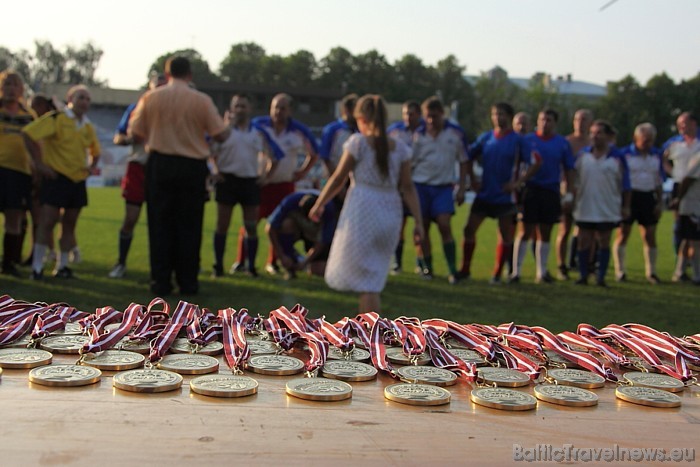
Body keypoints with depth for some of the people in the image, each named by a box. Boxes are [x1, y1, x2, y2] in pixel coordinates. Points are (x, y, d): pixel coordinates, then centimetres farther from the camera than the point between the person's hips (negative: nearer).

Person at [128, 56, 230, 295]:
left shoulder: (151, 97, 1)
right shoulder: (202, 100, -4)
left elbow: (135, 134, 2)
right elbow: (220, 135, -4)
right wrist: (228, 128, 18)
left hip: (160, 165, 1)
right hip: (192, 167, -1)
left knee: (160, 224, 7)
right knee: (189, 226, 7)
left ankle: (161, 281, 8)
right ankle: (187, 281, 10)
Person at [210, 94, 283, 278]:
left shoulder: (258, 133, 9)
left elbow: (273, 156, 14)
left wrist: (266, 176, 4)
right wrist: (214, 171, -9)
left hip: (251, 182, 2)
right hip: (227, 180, -2)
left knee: (251, 227, 3)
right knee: (222, 225, 1)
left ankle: (251, 266, 11)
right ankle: (218, 266, 8)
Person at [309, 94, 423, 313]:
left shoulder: (358, 142, -5)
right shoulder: (400, 148, 6)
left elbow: (338, 179, -2)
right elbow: (408, 187, 2)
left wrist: (319, 204, 10)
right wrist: (418, 221, 3)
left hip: (362, 211, -5)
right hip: (390, 215, 5)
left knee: (366, 280, 4)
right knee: (372, 276, 18)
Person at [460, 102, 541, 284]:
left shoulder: (518, 141, -6)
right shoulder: (485, 138, 5)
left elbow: (536, 162, -9)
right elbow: (469, 157, 16)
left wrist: (519, 182, -12)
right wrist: (472, 179, 7)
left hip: (505, 196, -3)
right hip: (484, 194, 3)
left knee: (505, 235, 3)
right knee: (469, 229, -1)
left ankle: (497, 274, 14)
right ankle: (465, 270, 8)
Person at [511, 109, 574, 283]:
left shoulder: (563, 144, 6)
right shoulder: (527, 141, 2)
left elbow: (568, 170, 9)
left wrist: (569, 194, 3)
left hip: (551, 192, 2)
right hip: (531, 189, -2)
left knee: (545, 233, 8)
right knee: (526, 231, -2)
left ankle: (541, 272, 17)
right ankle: (516, 271, 4)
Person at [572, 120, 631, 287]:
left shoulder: (617, 157, 0)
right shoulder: (582, 155, 5)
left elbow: (625, 185, 4)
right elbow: (575, 180, 11)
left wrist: (626, 207, 3)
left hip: (608, 210, -1)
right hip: (585, 209, 2)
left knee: (604, 242, 5)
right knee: (584, 242, 2)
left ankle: (601, 277, 11)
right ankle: (583, 276, 10)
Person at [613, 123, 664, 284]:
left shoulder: (657, 155, 8)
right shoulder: (624, 154, -6)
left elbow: (659, 181, 15)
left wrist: (660, 202, 10)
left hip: (648, 198, 4)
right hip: (629, 196, -4)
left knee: (650, 235, 4)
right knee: (623, 234, 1)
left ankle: (651, 272, 14)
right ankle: (620, 271, 10)